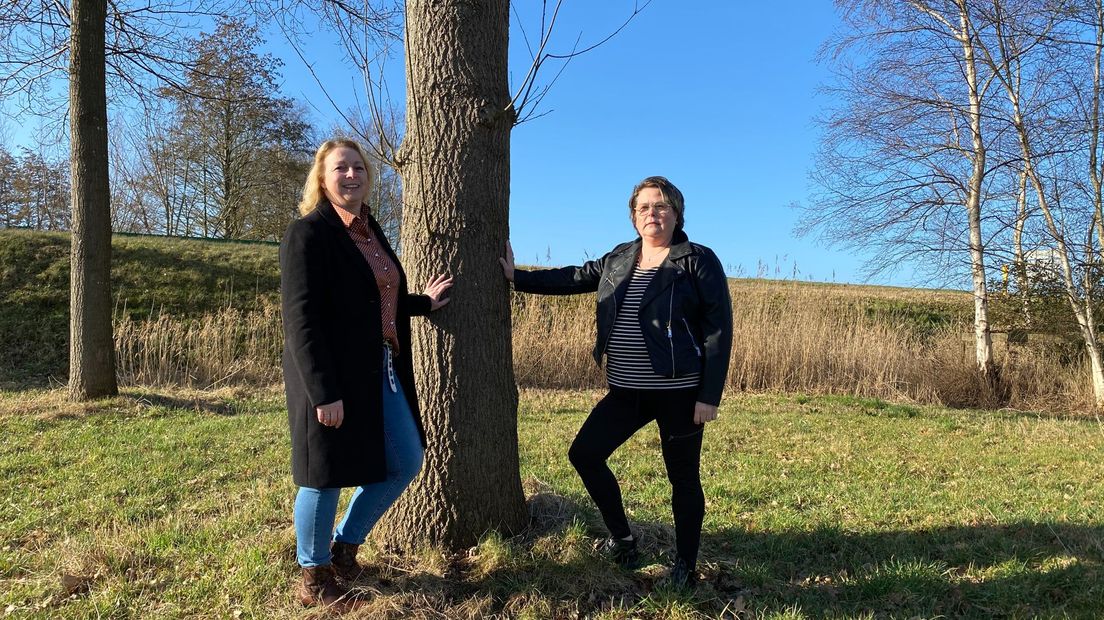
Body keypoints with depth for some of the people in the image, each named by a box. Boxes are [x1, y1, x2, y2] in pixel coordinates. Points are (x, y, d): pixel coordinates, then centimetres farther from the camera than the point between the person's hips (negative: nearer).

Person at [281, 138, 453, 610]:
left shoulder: (370, 230, 14)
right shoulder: (308, 233, -12)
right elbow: (301, 319, -19)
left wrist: (423, 304, 23)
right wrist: (323, 391, -24)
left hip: (381, 373, 9)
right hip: (332, 378, -8)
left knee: (406, 464, 13)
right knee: (326, 477, 4)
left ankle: (345, 547, 32)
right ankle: (314, 578, 26)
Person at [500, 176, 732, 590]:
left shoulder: (698, 260, -8)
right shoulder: (618, 260, 8)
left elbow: (719, 329, -11)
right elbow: (573, 279, 17)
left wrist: (710, 395, -15)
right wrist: (517, 277, 12)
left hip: (679, 393, -6)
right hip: (626, 392, 6)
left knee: (683, 479, 7)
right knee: (584, 454, 8)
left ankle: (685, 565, 28)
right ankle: (623, 540, 27)